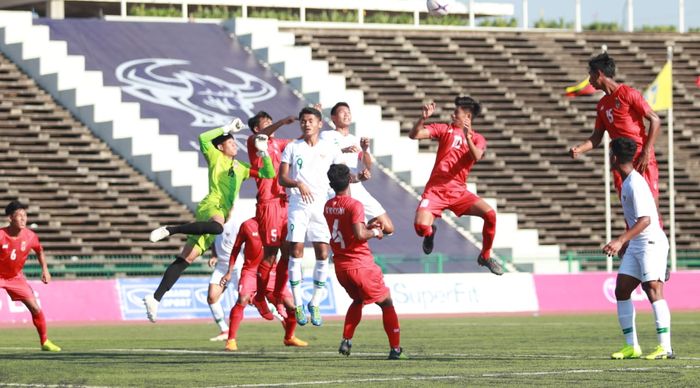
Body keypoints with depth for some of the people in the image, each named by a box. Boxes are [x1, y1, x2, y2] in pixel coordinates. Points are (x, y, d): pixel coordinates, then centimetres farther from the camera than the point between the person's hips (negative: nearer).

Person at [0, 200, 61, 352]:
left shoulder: (30, 236, -14)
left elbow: (39, 251, 8)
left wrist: (45, 270, 2)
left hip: (16, 277, 3)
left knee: (35, 308, -3)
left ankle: (45, 342, 12)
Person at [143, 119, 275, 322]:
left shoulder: (241, 168, 26)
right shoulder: (215, 157, 8)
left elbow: (269, 174, 25)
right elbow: (203, 138, -10)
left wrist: (264, 152, 13)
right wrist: (227, 128, -3)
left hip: (223, 213, 6)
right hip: (210, 206, -6)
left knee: (186, 258, -2)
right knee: (218, 226, -43)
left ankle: (155, 298, -8)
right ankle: (169, 229, -35)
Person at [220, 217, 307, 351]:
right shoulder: (247, 225, -6)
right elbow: (236, 248, 5)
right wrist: (229, 272, 3)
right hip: (250, 271, -3)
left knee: (291, 306, -1)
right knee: (242, 300, -27)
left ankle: (289, 338, 26)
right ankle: (231, 340, -19)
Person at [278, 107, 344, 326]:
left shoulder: (330, 149, 9)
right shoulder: (292, 148, 7)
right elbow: (282, 178, 2)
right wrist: (298, 184, -17)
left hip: (322, 205, 1)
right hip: (298, 205, -1)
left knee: (323, 253, -6)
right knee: (296, 250, -8)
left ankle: (315, 304, 4)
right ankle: (298, 304, -3)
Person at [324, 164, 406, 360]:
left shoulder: (328, 206, 6)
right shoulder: (354, 205, -17)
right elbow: (359, 234, -26)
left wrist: (368, 227, 17)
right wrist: (375, 232, -7)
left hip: (340, 266, 7)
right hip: (361, 264, -7)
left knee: (358, 300, 30)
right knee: (387, 303, 7)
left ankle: (346, 340, 15)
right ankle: (395, 349, 4)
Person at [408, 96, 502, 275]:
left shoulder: (478, 139, 8)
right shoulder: (445, 129, 7)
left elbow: (476, 157, -15)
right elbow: (414, 135, -2)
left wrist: (467, 137, -28)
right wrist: (424, 117, -17)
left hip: (458, 192, 1)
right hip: (436, 189, -1)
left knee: (490, 214, -19)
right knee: (421, 226, -24)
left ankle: (485, 257, 3)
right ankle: (430, 232, 18)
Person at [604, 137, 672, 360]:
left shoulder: (635, 183, -17)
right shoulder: (627, 182, 14)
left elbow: (645, 220, -26)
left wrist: (621, 241, -32)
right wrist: (626, 242, 34)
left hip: (652, 243, -10)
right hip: (635, 246, 10)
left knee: (653, 289, -17)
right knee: (621, 290, 4)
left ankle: (665, 347, -19)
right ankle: (631, 346, 8)